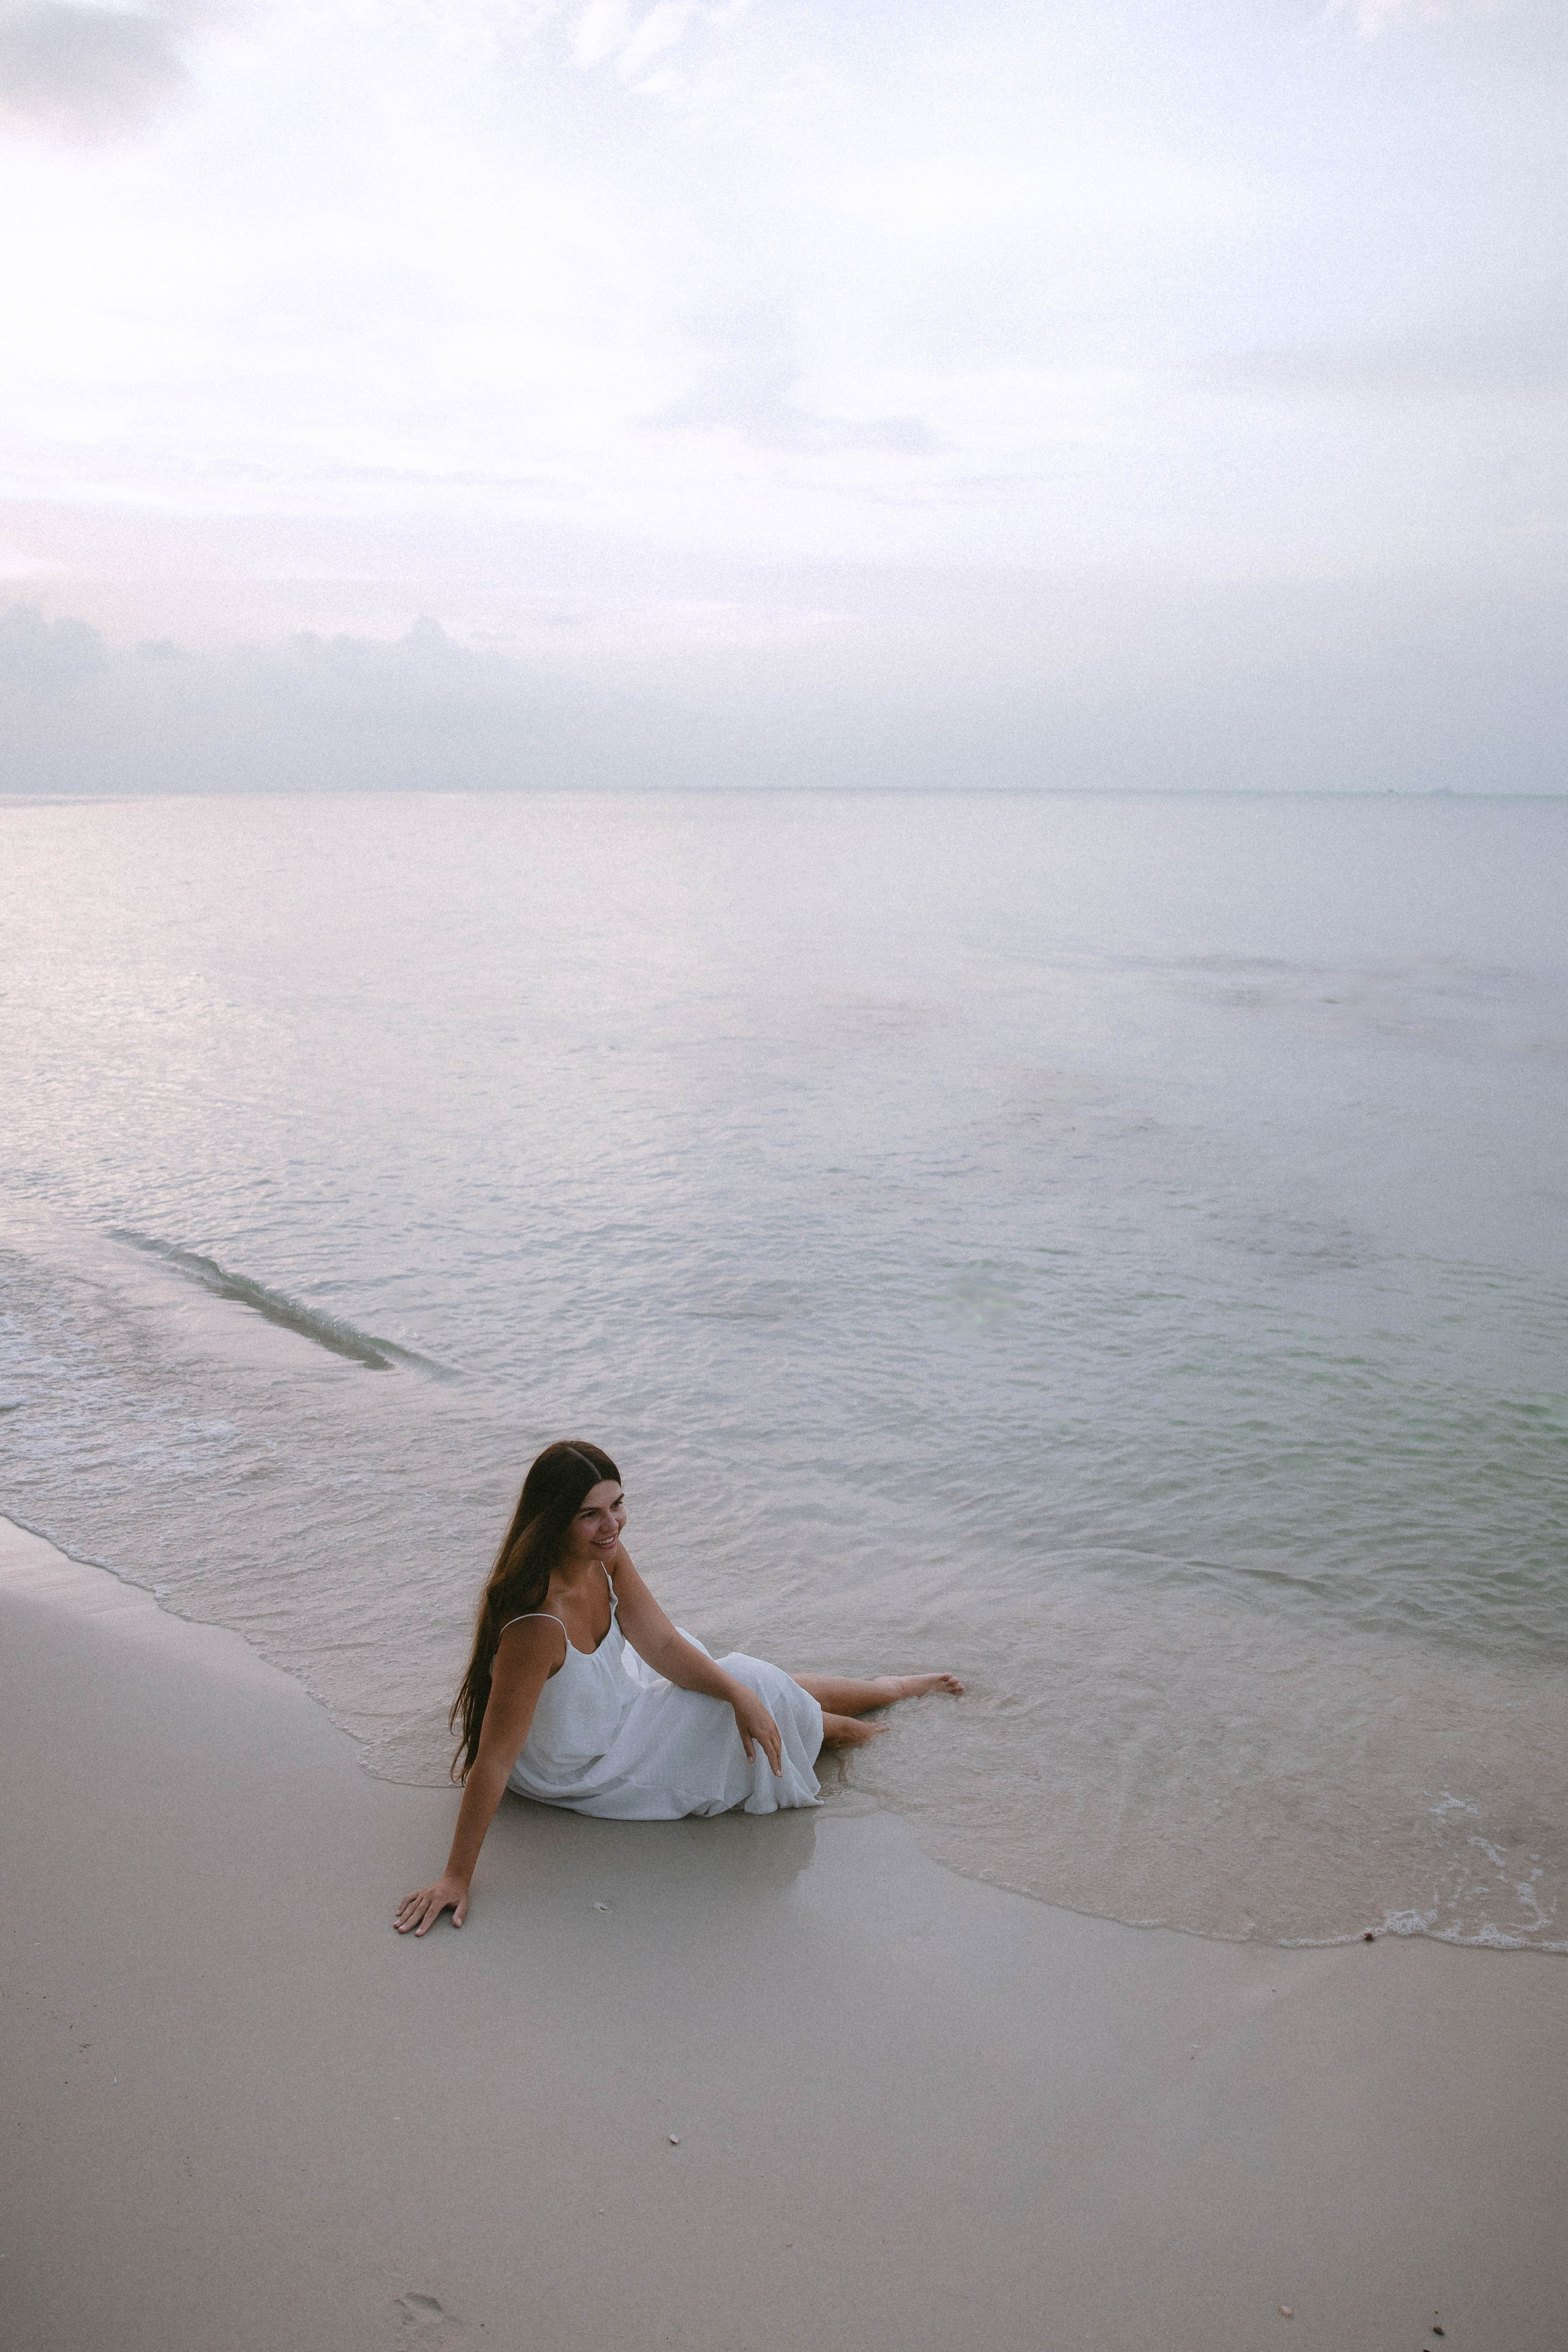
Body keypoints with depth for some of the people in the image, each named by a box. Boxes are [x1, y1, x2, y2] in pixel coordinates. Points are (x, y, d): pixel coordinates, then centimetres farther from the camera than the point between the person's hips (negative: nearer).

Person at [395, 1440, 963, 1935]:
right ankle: (819, 1730, 37)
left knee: (747, 1687, 18)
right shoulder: (537, 1625, -42)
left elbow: (663, 1644, -6)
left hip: (614, 1695, 6)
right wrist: (456, 1877, -32)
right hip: (579, 1768, -6)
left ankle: (884, 1689, 45)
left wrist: (743, 1696, -17)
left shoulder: (606, 1555, -18)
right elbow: (493, 1760, -37)